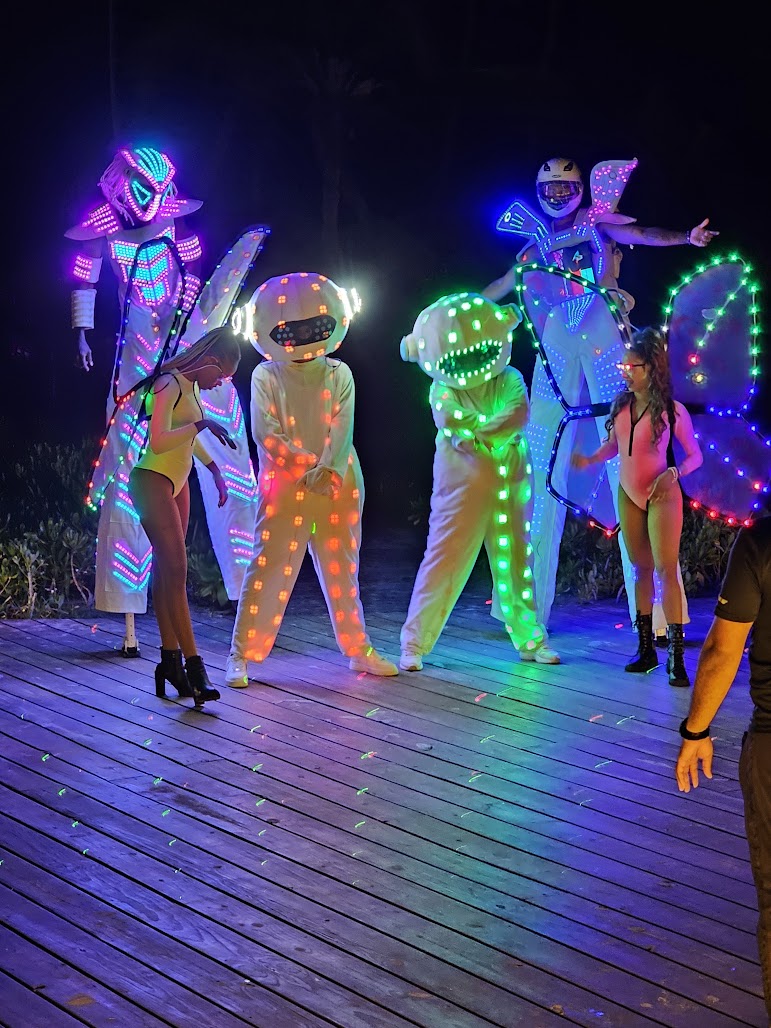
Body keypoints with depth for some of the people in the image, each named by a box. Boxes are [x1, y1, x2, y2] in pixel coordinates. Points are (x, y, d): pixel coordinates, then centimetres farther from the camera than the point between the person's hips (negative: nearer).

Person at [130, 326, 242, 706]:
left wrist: (215, 469, 26)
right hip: (153, 482, -9)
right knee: (175, 569, -14)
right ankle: (193, 665, -16)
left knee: (166, 570, 8)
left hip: (176, 482, 9)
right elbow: (159, 441, -27)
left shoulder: (190, 386, 11)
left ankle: (170, 660, 10)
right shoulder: (169, 385, -17)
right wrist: (202, 424, -25)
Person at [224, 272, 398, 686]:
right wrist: (307, 466, -17)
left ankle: (358, 648, 23)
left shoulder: (338, 374, 4)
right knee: (269, 567, -4)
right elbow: (266, 434, -9)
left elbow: (342, 430, -6)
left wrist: (329, 470, -20)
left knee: (342, 568, 11)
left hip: (339, 484, 2)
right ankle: (240, 656, 2)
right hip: (283, 486, -2)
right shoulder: (265, 376, -1)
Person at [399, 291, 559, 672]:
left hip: (508, 486, 2)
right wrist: (493, 428, -15)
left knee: (515, 562, 11)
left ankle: (530, 639, 25)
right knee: (444, 561, -5)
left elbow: (519, 413, -16)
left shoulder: (510, 380, 2)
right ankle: (414, 644, 1)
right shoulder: (443, 387, -1)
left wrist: (478, 433, -23)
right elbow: (449, 418, -19)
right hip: (462, 486, -2)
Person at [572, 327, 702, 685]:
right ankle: (646, 648, 18)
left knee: (666, 570, -10)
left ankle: (675, 655, -10)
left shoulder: (672, 410, -13)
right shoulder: (620, 405, 0)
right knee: (641, 569, 11)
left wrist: (672, 474, -24)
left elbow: (695, 455, -7)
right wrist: (589, 459, -6)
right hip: (628, 495, 5)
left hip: (662, 496, -5)